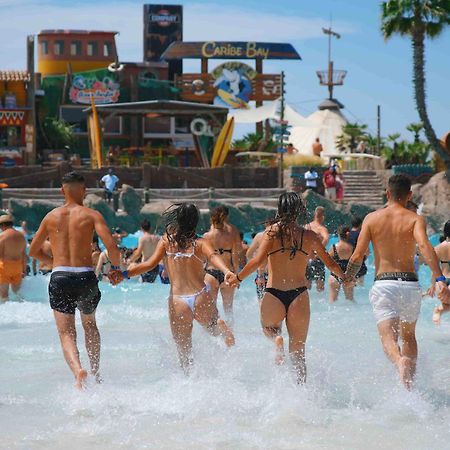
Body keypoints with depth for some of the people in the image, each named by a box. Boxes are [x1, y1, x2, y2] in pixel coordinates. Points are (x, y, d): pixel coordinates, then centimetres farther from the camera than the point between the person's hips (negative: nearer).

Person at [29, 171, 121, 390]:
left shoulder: (51, 216, 9)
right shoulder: (92, 215, 1)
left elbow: (33, 251, 19)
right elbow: (111, 245, -12)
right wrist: (117, 268, 7)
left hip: (59, 277, 0)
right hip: (86, 277, 0)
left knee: (66, 333, -3)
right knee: (90, 325, 25)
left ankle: (78, 369, -30)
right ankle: (96, 372, 27)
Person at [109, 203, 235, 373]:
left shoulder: (166, 242, 6)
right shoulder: (200, 243, 5)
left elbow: (150, 264, -4)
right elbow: (213, 257, -14)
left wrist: (125, 274, -4)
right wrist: (227, 272, -31)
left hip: (177, 301, 0)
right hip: (201, 298, 0)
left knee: (184, 352, 11)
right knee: (214, 326, 32)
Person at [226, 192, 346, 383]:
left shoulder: (272, 231, -2)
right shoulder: (309, 236, 5)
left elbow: (258, 260, -13)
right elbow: (330, 264, 14)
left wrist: (238, 277, 0)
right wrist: (344, 277, 34)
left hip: (273, 295, -1)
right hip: (299, 295, 1)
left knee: (268, 327, 29)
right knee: (298, 351, 12)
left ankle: (277, 338, -4)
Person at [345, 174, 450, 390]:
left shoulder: (372, 218, 5)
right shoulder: (415, 219, 2)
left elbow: (357, 256, 0)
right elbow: (424, 246, -18)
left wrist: (347, 279, 20)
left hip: (383, 284, -1)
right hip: (410, 284, 1)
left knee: (389, 338, -11)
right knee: (408, 336, 22)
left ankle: (400, 363, -44)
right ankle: (409, 382, 14)